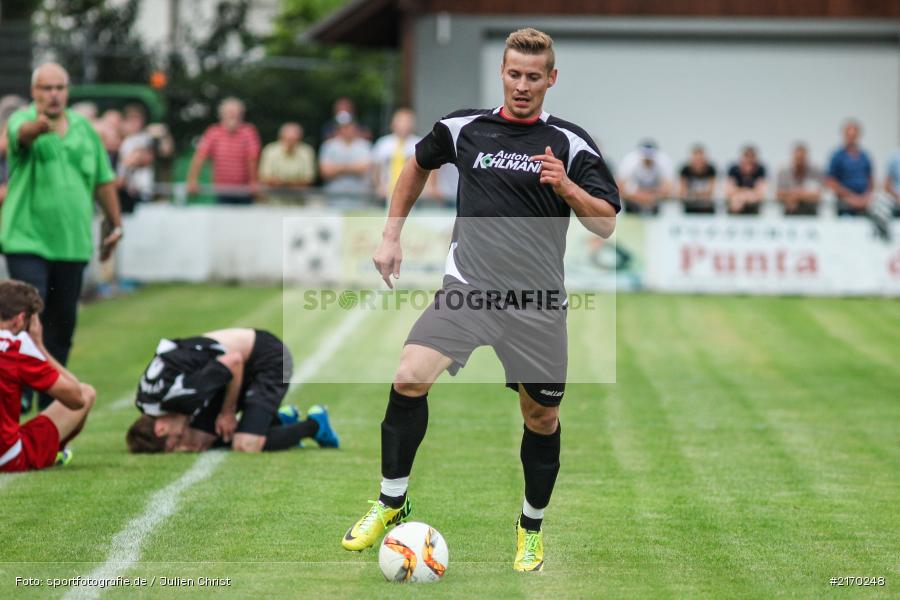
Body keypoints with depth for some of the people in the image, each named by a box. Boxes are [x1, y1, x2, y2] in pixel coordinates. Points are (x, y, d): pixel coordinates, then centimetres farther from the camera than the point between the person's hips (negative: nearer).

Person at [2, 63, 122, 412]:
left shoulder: (84, 128, 11)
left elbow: (103, 180, 18)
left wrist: (115, 225, 20)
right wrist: (39, 125, -54)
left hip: (72, 242, 4)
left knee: (63, 322, 8)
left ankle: (51, 397, 18)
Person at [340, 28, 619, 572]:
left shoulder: (570, 143, 0)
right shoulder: (465, 128, 5)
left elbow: (606, 224, -3)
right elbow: (419, 164, 25)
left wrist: (567, 187, -21)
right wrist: (392, 236, 22)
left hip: (537, 303, 0)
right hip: (467, 288, 0)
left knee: (542, 416, 5)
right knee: (409, 379, -18)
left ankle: (532, 528, 28)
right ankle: (392, 503, -1)